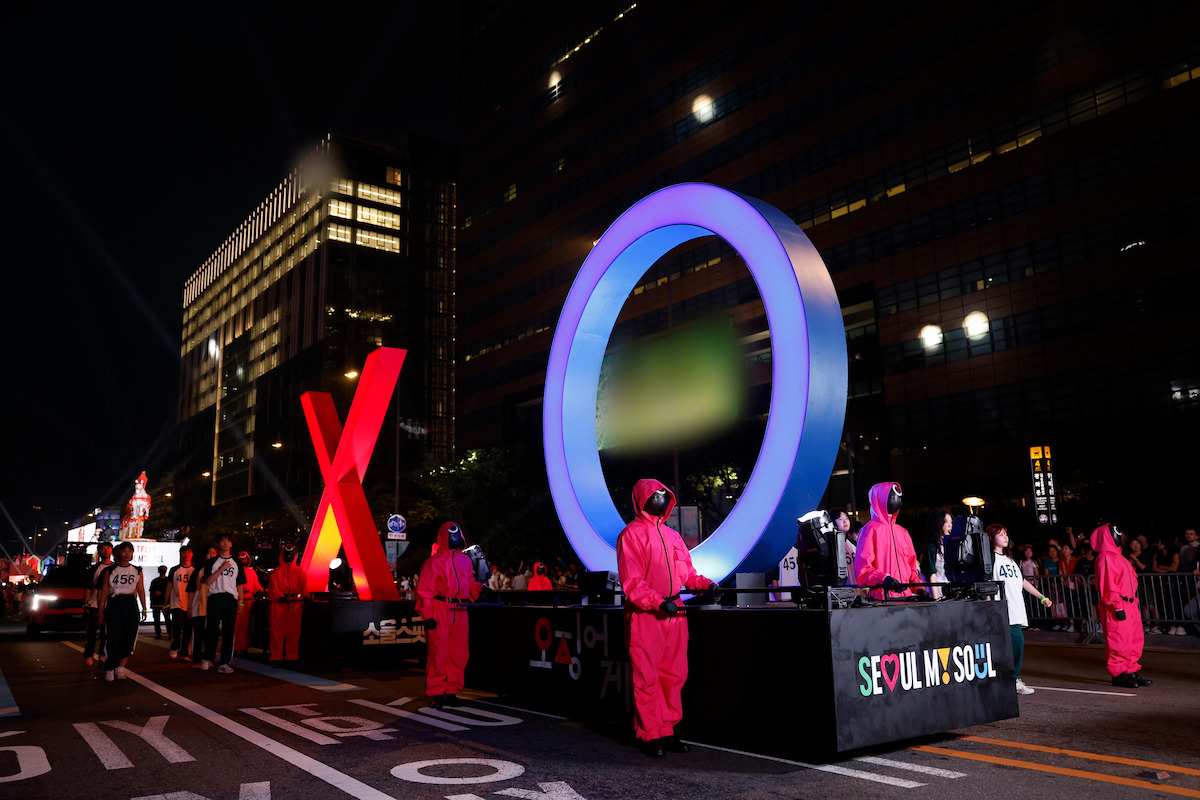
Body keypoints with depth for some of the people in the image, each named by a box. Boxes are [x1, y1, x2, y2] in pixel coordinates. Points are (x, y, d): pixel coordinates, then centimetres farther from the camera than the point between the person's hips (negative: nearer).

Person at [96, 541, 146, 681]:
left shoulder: (137, 570, 11)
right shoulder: (110, 571, 5)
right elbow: (104, 591, 6)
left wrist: (144, 608, 10)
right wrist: (101, 611, 2)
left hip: (131, 604, 2)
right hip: (113, 604, -2)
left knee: (129, 638, -3)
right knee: (114, 637, -7)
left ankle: (120, 669, 6)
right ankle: (109, 670, 5)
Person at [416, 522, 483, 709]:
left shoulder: (465, 560, 16)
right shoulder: (434, 561, -2)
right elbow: (424, 590, -4)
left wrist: (479, 588, 2)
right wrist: (427, 615, -10)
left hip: (460, 612, 6)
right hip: (439, 610, -6)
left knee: (459, 653, 6)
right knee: (438, 652, -4)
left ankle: (452, 690, 17)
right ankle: (436, 693, 7)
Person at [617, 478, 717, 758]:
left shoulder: (673, 535, 17)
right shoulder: (631, 534, -4)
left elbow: (687, 573, 19)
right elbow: (631, 582, -11)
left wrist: (707, 584, 0)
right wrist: (660, 602, -22)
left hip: (674, 613, 7)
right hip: (645, 616, -6)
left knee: (675, 675, 8)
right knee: (647, 676, -1)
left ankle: (667, 731, 19)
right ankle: (648, 735, 10)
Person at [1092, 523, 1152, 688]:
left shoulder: (1117, 556, 19)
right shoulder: (1105, 558, -11)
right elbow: (1108, 585, -17)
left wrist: (1133, 601, 18)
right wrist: (1117, 606, -21)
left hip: (1129, 605, 10)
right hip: (1117, 608, -10)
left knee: (1136, 639, 12)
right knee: (1120, 642, -6)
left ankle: (1131, 672, 20)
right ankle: (1118, 674, 2)